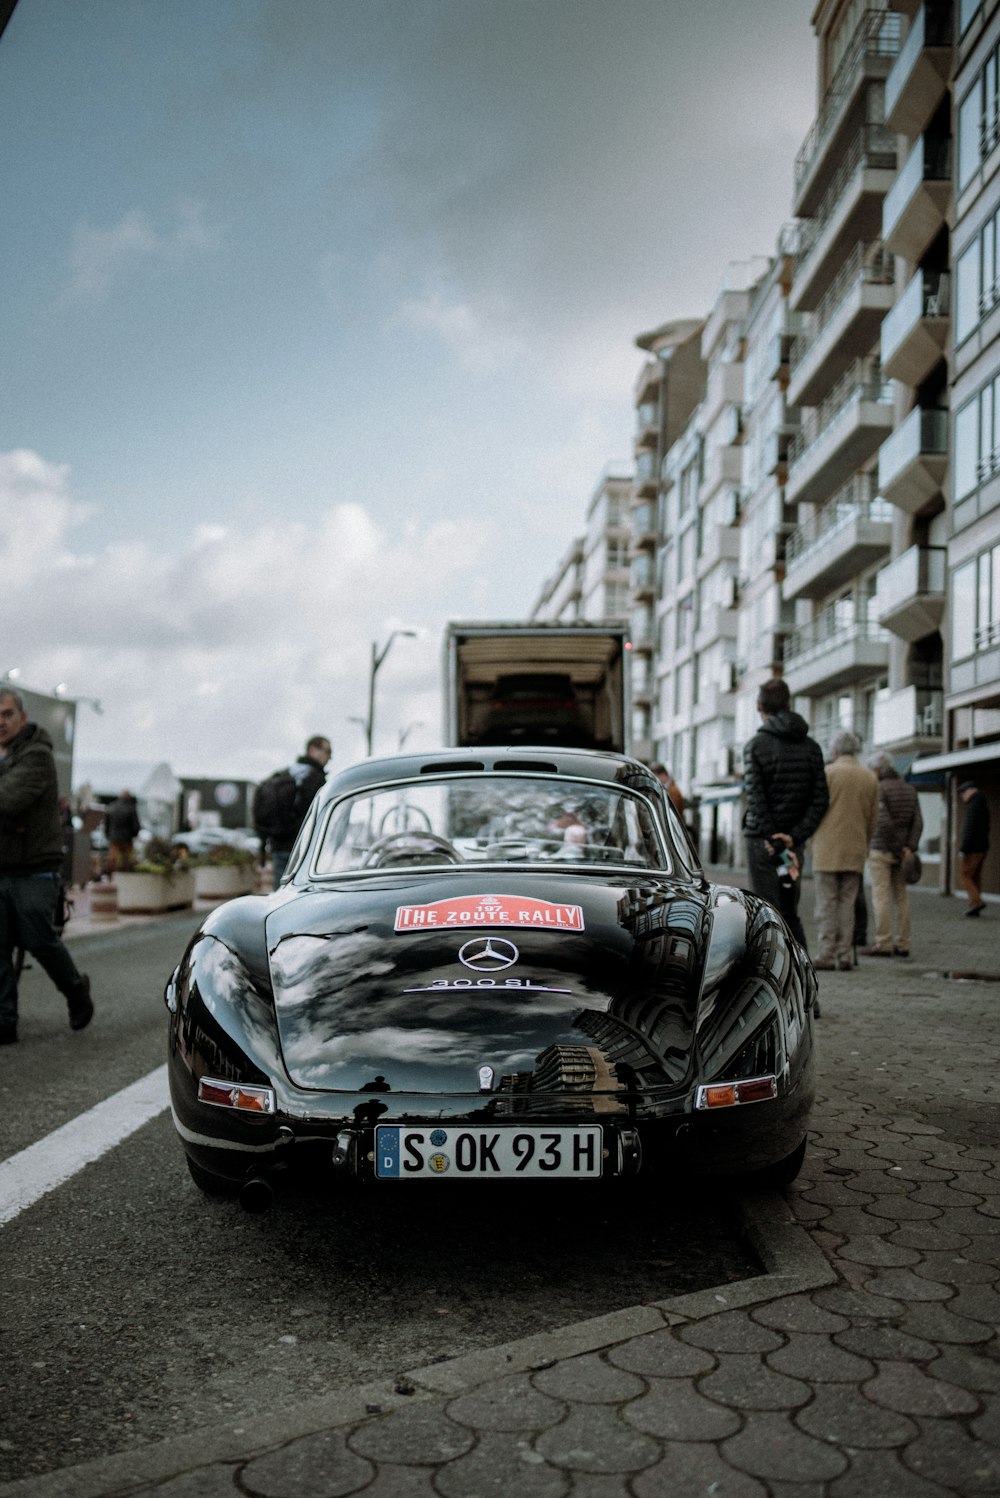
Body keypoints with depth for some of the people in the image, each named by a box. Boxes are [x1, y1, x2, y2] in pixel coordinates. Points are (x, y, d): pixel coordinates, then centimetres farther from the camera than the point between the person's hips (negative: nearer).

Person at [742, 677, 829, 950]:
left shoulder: (755, 745, -7)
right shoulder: (811, 747, 6)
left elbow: (756, 799, -15)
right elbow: (820, 800, -2)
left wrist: (778, 848, -14)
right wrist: (793, 838, -9)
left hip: (762, 840, -5)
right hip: (794, 843, 5)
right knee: (790, 914, 15)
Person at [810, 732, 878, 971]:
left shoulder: (827, 773, -5)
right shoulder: (871, 778, 8)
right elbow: (873, 819, 10)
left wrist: (814, 838, 11)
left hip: (827, 850, -4)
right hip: (855, 852, 4)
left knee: (827, 904, -2)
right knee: (848, 904, 8)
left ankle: (826, 956, -6)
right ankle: (845, 957, 5)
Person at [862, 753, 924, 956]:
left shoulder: (878, 789, -10)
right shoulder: (910, 790, 11)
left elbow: (883, 821, -20)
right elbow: (918, 822, 2)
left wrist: (895, 846, -11)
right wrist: (910, 847, -5)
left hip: (881, 850, -7)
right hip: (902, 851, 7)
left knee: (881, 897, -5)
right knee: (901, 897, 9)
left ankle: (883, 944, -6)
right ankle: (903, 944, 10)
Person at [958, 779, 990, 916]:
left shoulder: (973, 806, -17)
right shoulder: (984, 807, 15)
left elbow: (969, 829, -22)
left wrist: (963, 850, -21)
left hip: (972, 849, -9)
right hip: (982, 848, 9)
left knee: (964, 876, -4)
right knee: (975, 878, 9)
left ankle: (977, 901, -14)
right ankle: (974, 907, 7)